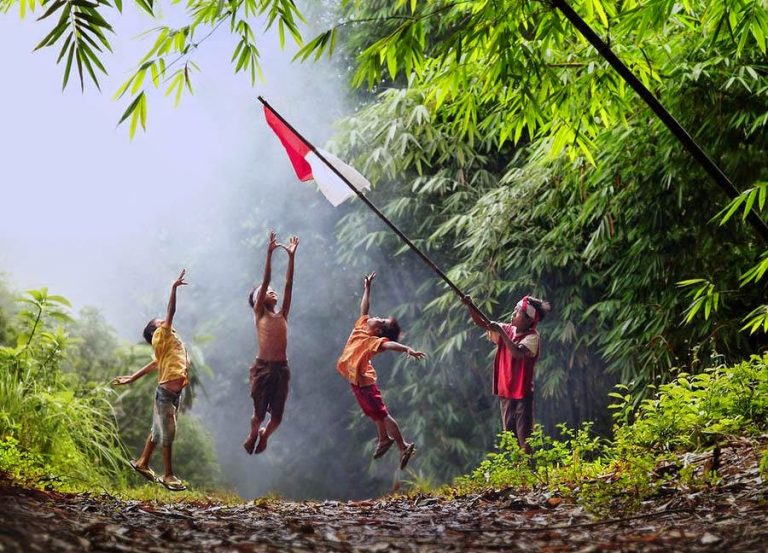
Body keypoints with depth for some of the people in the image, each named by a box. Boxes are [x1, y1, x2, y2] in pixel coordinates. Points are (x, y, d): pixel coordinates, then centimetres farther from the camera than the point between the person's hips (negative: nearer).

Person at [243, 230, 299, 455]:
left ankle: (265, 435, 37)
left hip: (282, 369, 4)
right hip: (263, 367, -4)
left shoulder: (282, 315, 14)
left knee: (277, 416, 5)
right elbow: (265, 281, -3)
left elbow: (288, 285, 10)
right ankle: (253, 435, 37)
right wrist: (269, 253, -9)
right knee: (259, 413, 5)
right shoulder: (259, 314, 4)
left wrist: (291, 256, 7)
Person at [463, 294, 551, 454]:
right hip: (505, 392, 6)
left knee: (524, 436, -6)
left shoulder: (532, 336, -12)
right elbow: (482, 323, 2)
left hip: (522, 393, -6)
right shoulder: (507, 329, 6)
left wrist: (501, 332, -27)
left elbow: (518, 353, -29)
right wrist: (470, 306, -13)